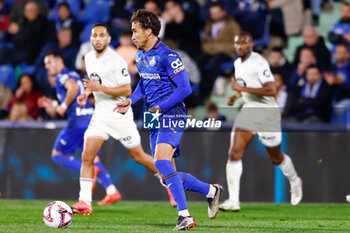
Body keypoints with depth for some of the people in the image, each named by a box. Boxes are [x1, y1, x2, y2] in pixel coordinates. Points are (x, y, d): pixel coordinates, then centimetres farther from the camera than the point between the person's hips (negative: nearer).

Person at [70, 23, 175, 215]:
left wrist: (99, 88, -25)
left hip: (120, 115, -6)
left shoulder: (116, 61, -16)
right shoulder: (89, 58, 8)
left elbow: (127, 90, -18)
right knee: (87, 156, -10)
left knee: (138, 156, 5)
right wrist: (87, 94, 7)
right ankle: (84, 202, -11)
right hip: (100, 115, 6)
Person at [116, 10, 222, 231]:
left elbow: (185, 88, -16)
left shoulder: (168, 57, -14)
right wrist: (130, 101, 12)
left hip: (172, 114, -9)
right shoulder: (140, 56, 12)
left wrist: (160, 108, -18)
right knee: (167, 175, 7)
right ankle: (211, 190, 25)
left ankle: (185, 215, -27)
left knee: (161, 160, -27)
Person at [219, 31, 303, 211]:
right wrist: (235, 97, 7)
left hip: (267, 114, -6)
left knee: (275, 158, 11)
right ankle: (233, 201, -12)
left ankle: (295, 182, 43)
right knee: (234, 153, -11)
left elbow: (271, 90, -27)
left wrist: (242, 88, -25)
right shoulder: (238, 63, 8)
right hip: (248, 111, 7)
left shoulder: (259, 63, -19)